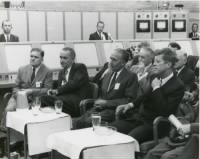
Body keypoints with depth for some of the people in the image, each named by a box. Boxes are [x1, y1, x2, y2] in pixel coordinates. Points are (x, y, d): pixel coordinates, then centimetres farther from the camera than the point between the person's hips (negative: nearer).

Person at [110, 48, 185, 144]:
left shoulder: (177, 86, -12)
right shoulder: (154, 76, 9)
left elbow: (166, 112, -21)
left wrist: (156, 88, -17)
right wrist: (130, 104, 6)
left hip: (152, 124, -7)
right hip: (137, 117, 7)